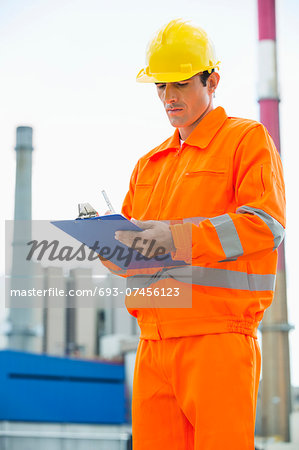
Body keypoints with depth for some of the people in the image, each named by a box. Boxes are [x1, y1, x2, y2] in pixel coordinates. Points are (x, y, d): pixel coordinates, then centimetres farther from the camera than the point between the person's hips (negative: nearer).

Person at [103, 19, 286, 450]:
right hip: (154, 341, 6)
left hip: (219, 337, -6)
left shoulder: (248, 139, 4)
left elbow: (265, 223, -11)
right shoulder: (150, 163, 24)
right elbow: (132, 252, 22)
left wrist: (180, 237, -21)